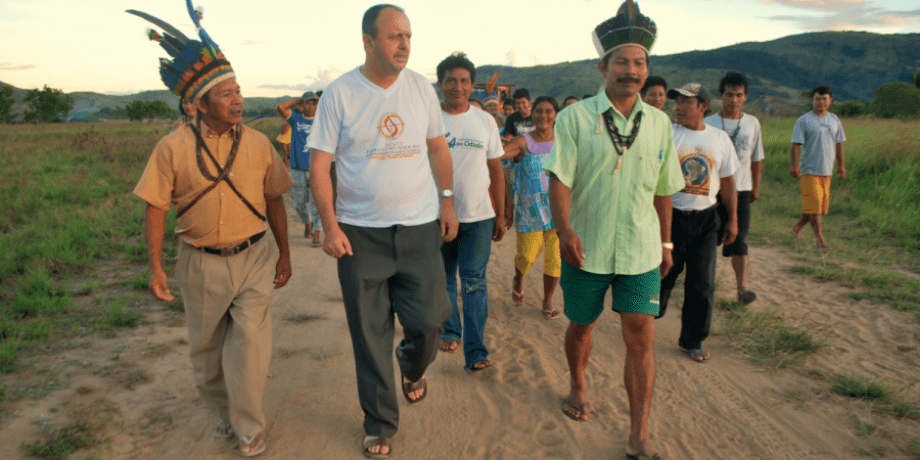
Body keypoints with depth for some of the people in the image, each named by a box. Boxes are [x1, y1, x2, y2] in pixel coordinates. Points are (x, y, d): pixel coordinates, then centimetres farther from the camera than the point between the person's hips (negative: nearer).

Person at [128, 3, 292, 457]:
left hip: (253, 257, 0)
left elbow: (274, 201, 6)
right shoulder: (173, 147, -7)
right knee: (206, 346, 14)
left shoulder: (258, 143, -2)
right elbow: (155, 208, -3)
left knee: (250, 337, -10)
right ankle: (225, 408, 40)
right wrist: (156, 267, -5)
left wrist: (284, 253, 8)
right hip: (201, 263, 1)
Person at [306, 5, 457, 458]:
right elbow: (320, 166, -5)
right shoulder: (339, 93, -6)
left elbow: (438, 148, 13)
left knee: (429, 320, 0)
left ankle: (413, 367, 38)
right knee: (370, 335, 7)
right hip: (360, 232, -2)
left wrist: (447, 203, 8)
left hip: (420, 227, 2)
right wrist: (330, 227, -12)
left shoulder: (421, 87, 4)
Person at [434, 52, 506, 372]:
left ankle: (475, 351, -1)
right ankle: (450, 331, 33)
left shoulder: (486, 121, 5)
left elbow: (496, 171, 9)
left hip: (478, 216, 0)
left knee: (475, 282, -4)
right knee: (444, 279, 13)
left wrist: (501, 216, 7)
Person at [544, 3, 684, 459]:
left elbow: (663, 190, 12)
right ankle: (578, 385, 46)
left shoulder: (659, 123, 5)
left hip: (641, 250, 2)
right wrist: (565, 230, -27)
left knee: (641, 337, -3)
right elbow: (559, 178, -14)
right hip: (586, 249, -2)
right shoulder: (575, 117, -6)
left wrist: (665, 242, 15)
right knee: (581, 326, 16)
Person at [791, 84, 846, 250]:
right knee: (813, 203, -8)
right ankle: (819, 236, 0)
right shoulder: (804, 121, -4)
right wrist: (795, 165, -18)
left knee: (823, 203, 8)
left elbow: (839, 143, 19)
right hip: (809, 169, -6)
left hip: (827, 170, 6)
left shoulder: (834, 120, 12)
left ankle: (797, 227, 22)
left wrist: (841, 165, 16)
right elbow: (796, 144, -8)